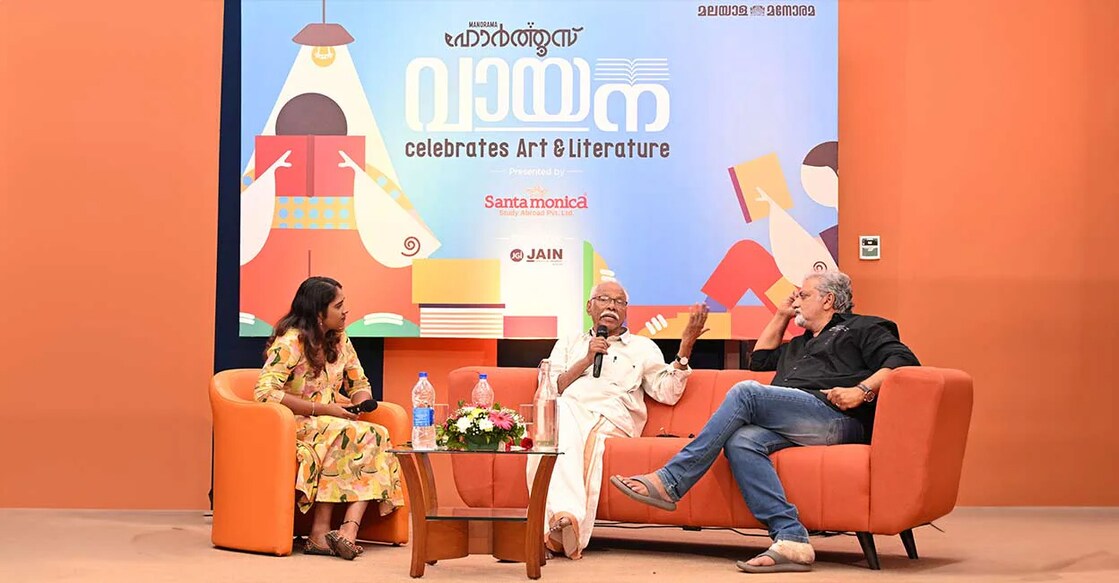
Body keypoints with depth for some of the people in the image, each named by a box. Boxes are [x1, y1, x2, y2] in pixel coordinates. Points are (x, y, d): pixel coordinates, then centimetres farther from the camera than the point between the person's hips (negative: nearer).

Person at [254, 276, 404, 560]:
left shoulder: (339, 341, 10)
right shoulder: (290, 342, -13)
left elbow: (360, 384, 19)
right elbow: (264, 391, -24)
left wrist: (360, 403, -7)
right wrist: (321, 409, -25)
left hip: (330, 424, 7)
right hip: (292, 427, -7)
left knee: (376, 435, -24)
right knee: (349, 436, -33)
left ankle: (349, 528, -36)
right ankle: (320, 532, -30)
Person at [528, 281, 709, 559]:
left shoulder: (643, 347, 29)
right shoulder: (568, 344, 32)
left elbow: (668, 393, 14)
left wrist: (685, 348, 6)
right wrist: (587, 360, 7)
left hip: (611, 418, -1)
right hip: (567, 410, 1)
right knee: (560, 409, -39)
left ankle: (555, 528, -48)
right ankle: (567, 514, -53)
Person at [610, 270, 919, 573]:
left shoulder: (863, 328, 16)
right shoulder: (800, 345, 41)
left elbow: (903, 359, 1)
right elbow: (760, 359, 51)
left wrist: (861, 391, -13)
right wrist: (781, 316, 44)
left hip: (835, 418, -7)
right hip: (792, 427, 7)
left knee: (745, 392, -24)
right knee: (741, 441, -27)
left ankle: (669, 482, -28)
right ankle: (791, 539, -38)